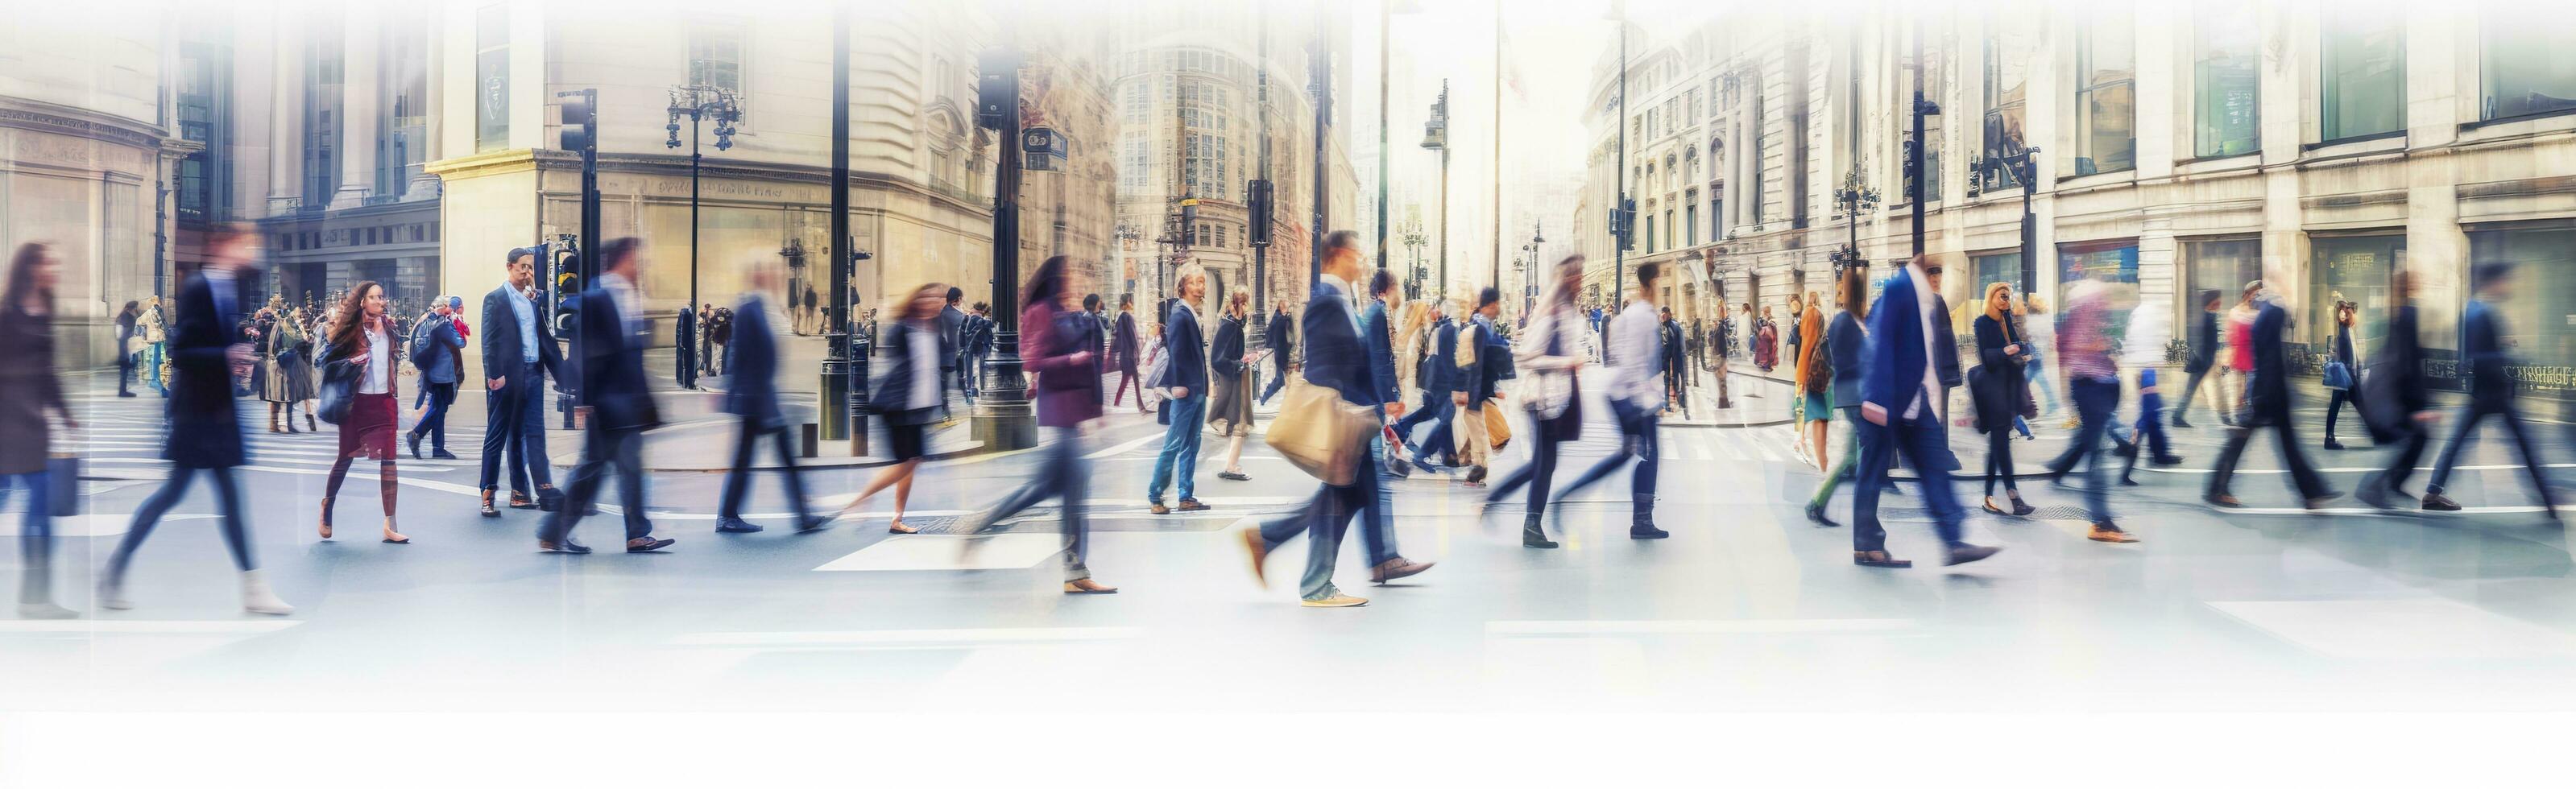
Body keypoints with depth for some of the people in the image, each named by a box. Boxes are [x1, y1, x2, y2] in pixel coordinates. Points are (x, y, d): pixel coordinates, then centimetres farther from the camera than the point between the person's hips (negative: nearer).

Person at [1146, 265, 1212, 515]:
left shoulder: (1192, 314, 14)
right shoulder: (1179, 315, -13)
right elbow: (1175, 350, -18)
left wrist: (1203, 386, 14)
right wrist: (1178, 384, -22)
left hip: (1198, 391, 9)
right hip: (1185, 391, -9)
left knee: (1191, 447, 11)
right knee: (1173, 445, -5)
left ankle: (1187, 497, 16)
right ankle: (1155, 496, 2)